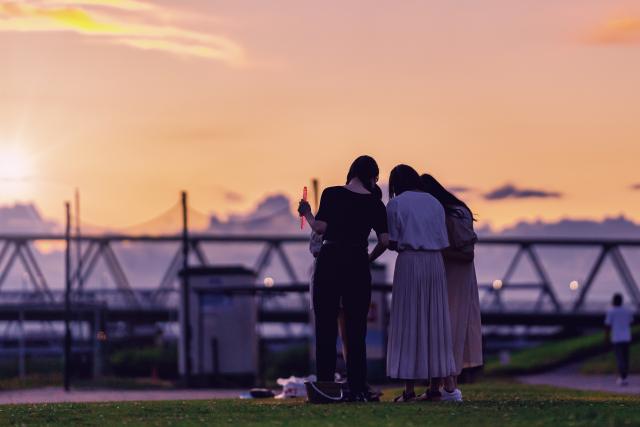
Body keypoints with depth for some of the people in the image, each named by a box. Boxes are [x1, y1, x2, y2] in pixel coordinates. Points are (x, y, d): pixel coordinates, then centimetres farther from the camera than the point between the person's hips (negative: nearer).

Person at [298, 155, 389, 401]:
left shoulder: (331, 194, -1)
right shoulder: (374, 203, 3)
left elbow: (320, 228, -10)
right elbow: (385, 241, -4)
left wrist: (307, 214, 9)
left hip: (329, 261, -1)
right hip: (357, 264, 1)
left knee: (325, 327, 5)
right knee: (356, 329, 6)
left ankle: (325, 386, 2)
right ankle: (357, 390, 3)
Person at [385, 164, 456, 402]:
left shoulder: (396, 203, -1)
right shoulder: (434, 202, 12)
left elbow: (391, 242, -3)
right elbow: (443, 242, 8)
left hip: (409, 261, -4)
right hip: (435, 261, 4)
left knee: (408, 322, -1)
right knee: (434, 322, 8)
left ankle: (409, 389, -5)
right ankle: (435, 387, 7)